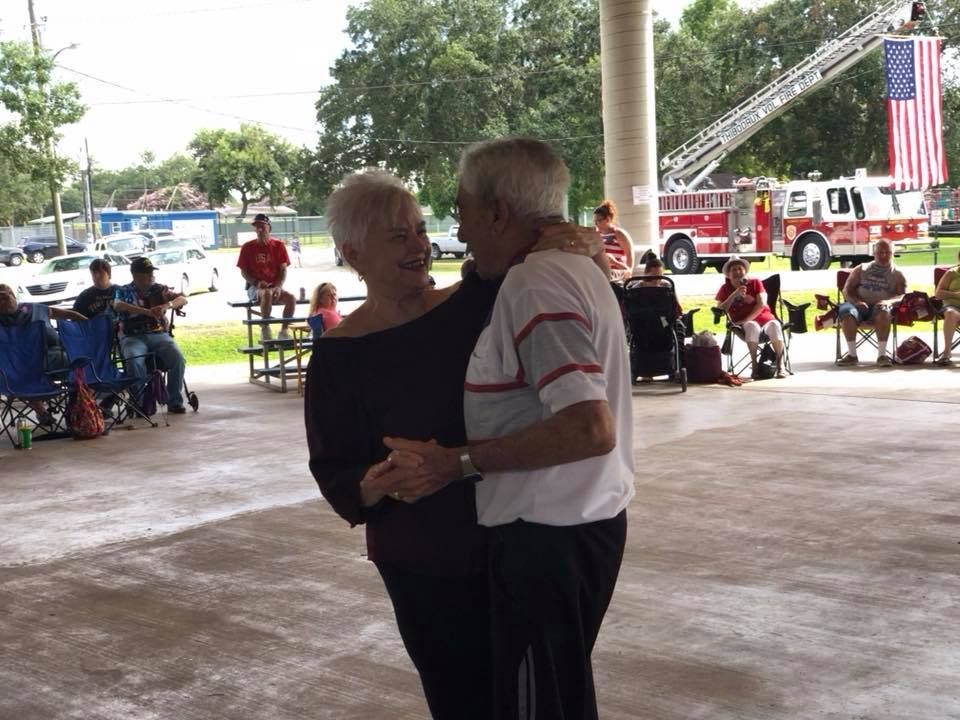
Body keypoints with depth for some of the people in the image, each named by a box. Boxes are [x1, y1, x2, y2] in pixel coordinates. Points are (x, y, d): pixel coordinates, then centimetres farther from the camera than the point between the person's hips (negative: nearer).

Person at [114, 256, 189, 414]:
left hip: (159, 334, 2)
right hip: (133, 337, -2)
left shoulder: (159, 289, 13)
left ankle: (174, 402, -14)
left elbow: (182, 299, 2)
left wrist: (167, 305, -22)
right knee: (134, 360, -35)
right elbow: (117, 305, -15)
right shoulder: (124, 291, 8)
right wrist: (146, 311, -29)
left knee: (178, 359, -26)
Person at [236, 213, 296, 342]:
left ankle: (284, 331, -16)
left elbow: (283, 270, 3)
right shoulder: (248, 247, 2)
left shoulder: (279, 246, 5)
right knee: (267, 293, -39)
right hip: (254, 288, -2)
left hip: (275, 286, 2)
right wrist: (257, 283, -17)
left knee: (291, 298, -29)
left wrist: (278, 286, -15)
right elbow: (243, 271, 2)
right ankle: (265, 331, -31)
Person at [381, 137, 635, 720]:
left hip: (547, 532, -10)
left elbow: (590, 428, -30)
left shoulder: (534, 284, -20)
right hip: (586, 517, 10)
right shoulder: (576, 267, 11)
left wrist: (459, 463, -26)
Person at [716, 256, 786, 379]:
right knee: (752, 326, -38)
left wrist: (747, 319, -17)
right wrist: (734, 294, -13)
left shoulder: (755, 283, 8)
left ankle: (780, 365, -31)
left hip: (763, 317, 1)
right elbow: (720, 309, -2)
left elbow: (761, 304, -4)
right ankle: (754, 364, -33)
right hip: (742, 323, -1)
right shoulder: (725, 289, 11)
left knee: (774, 325, -35)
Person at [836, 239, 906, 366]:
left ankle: (882, 355, -39)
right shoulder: (861, 269, 22)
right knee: (846, 310, -35)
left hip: (879, 306, -1)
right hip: (860, 305, 1)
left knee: (883, 310, -39)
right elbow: (847, 290, 13)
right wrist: (856, 301, -10)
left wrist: (889, 301, -20)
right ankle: (852, 354, -32)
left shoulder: (897, 275, 19)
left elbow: (902, 296, 4)